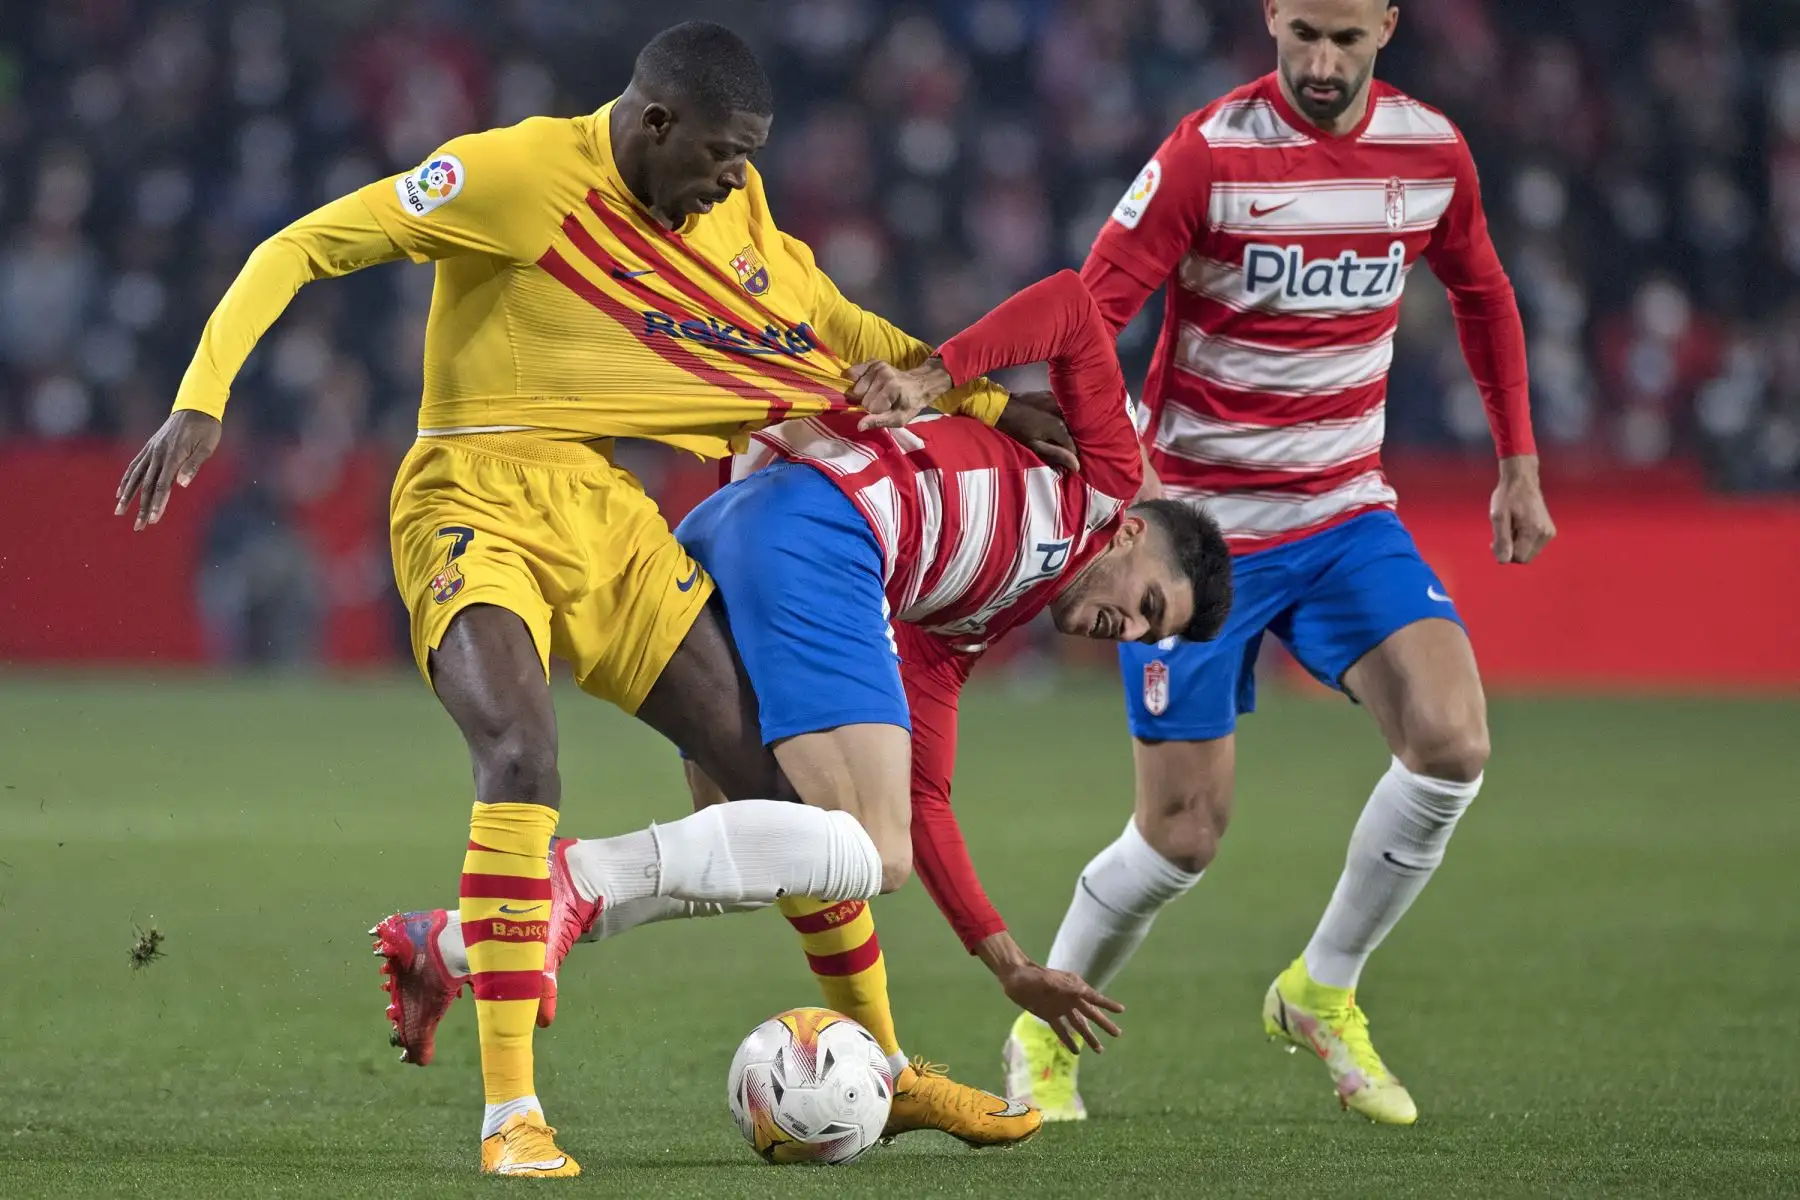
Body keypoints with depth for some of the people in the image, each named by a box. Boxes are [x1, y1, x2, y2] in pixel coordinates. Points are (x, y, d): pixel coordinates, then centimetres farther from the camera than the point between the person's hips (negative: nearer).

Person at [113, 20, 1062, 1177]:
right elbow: (302, 248, -12)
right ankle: (510, 1114, -25)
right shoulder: (517, 173, -15)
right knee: (524, 757, -30)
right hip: (475, 505, -7)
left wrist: (985, 400, 15)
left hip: (607, 516, 7)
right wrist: (201, 401, -21)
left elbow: (825, 324, 23)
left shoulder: (734, 208, 6)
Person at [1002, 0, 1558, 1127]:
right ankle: (1044, 1040, 22)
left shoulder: (1431, 152, -1)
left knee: (1451, 746, -18)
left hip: (1347, 514, 4)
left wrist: (1519, 463, 18)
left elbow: (1484, 296, 18)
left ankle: (1322, 993, 5)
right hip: (1199, 519, -4)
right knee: (1184, 834, -5)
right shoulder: (1209, 153, -15)